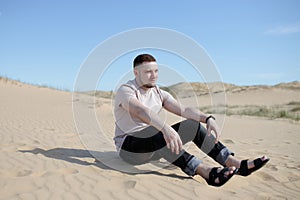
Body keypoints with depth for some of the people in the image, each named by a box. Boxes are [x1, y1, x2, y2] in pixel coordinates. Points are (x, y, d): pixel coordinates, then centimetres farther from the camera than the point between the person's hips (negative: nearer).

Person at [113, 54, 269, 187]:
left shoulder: (159, 93, 6)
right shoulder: (125, 91, -14)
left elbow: (183, 109, -7)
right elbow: (140, 111, -37)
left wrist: (208, 118, -25)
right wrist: (165, 128, -53)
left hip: (154, 146, 6)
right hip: (128, 147, -6)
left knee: (193, 125, -9)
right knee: (158, 134, -38)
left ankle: (237, 164, -14)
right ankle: (206, 172, -44)